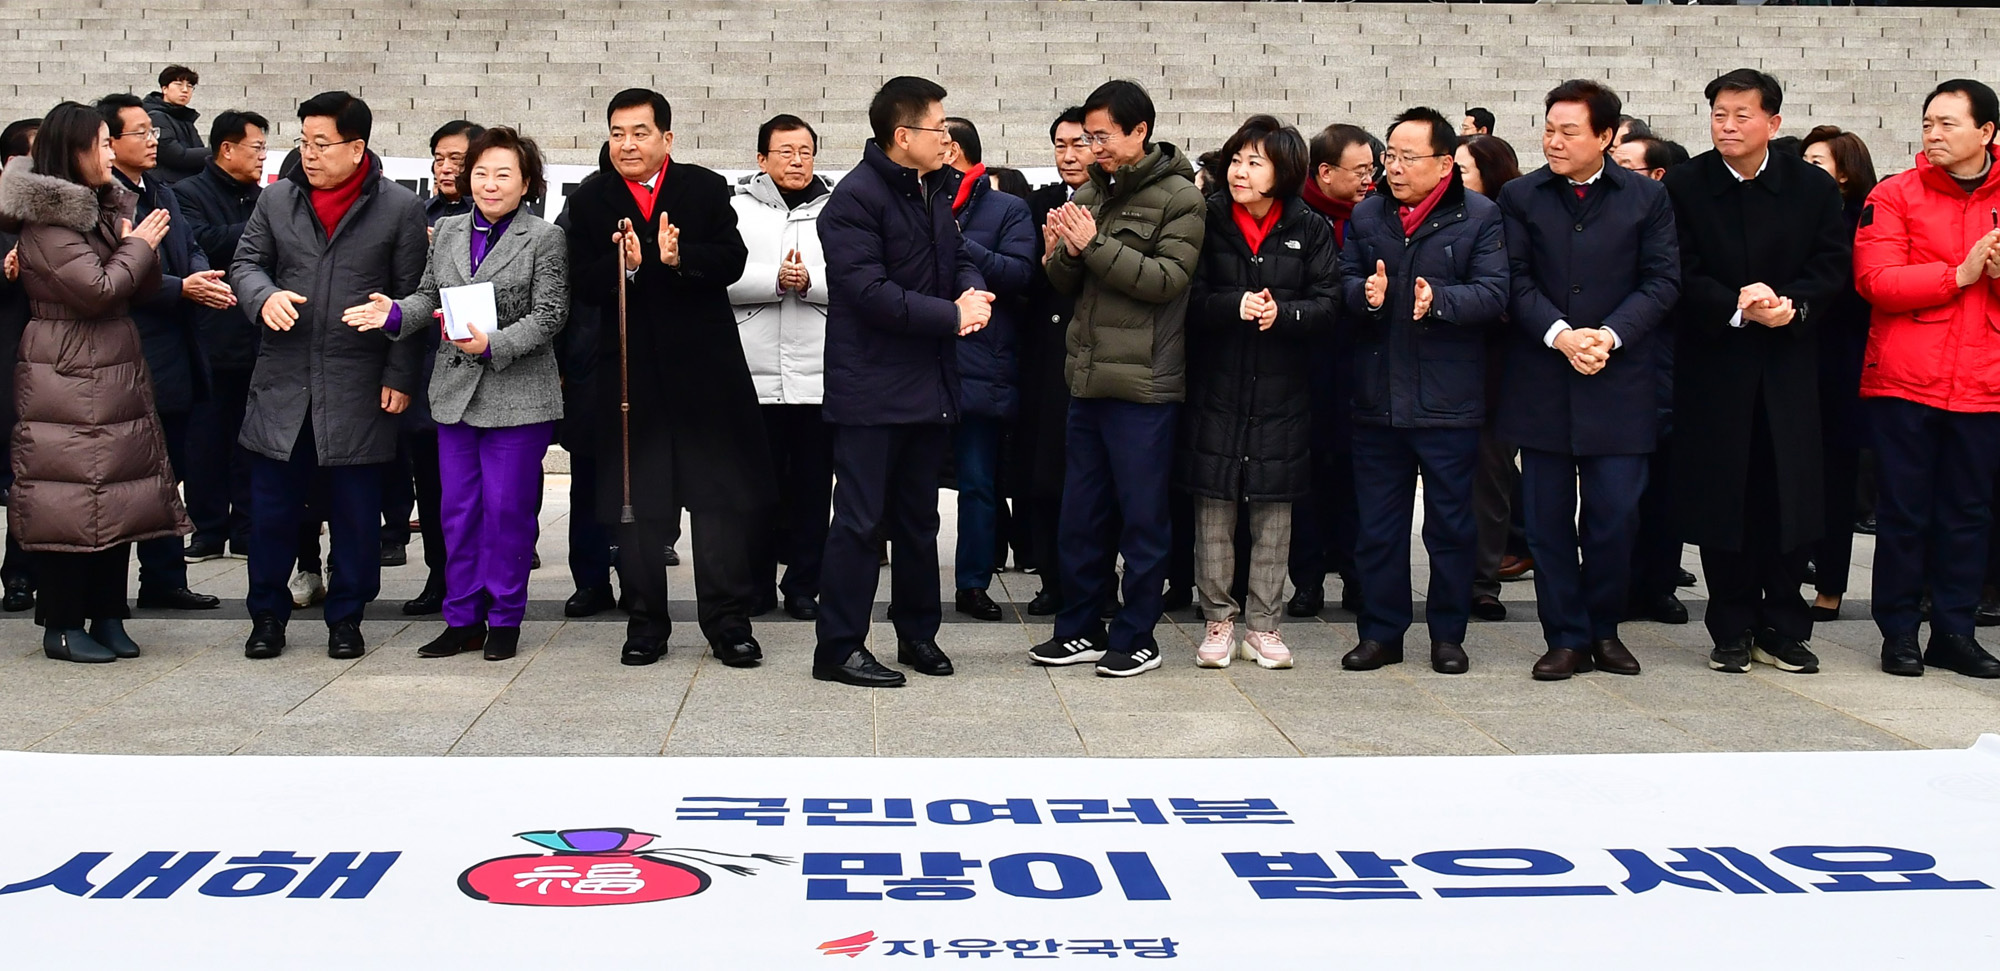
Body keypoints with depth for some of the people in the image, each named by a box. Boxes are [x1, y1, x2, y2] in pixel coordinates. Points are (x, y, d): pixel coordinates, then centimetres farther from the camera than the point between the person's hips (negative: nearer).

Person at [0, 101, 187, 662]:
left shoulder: (101, 208, 17)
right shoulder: (46, 219, -11)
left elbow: (142, 288, 16)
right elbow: (97, 289, -18)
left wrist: (140, 246, -2)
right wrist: (139, 246, -6)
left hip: (117, 374, 9)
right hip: (68, 380, -9)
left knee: (118, 495, 8)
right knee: (71, 498, -5)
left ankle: (107, 616, 16)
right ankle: (62, 627, 2)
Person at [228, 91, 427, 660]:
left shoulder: (399, 208, -1)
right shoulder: (277, 200, 8)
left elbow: (411, 298, 0)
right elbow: (245, 263, 13)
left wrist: (399, 375, -4)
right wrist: (263, 294, -11)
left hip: (359, 388, -2)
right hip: (282, 380, 3)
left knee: (356, 511, 5)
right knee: (271, 506, 7)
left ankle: (346, 618, 19)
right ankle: (268, 615, 21)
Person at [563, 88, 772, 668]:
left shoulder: (707, 189, 4)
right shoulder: (589, 202, 6)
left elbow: (731, 260, -7)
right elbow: (583, 284, -3)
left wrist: (680, 257, -24)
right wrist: (624, 264, -22)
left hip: (705, 365, -1)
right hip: (630, 372, 1)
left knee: (722, 498, 0)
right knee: (638, 502, 6)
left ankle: (728, 622, 8)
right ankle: (646, 624, 16)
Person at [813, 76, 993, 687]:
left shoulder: (935, 191, 11)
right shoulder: (855, 199, -15)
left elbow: (957, 259, 18)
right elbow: (872, 292, -22)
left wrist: (972, 292, -5)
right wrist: (953, 316, -18)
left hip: (929, 382, 8)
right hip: (872, 388, -8)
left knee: (919, 520, 16)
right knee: (860, 521, -3)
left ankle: (918, 634, 26)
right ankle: (838, 649, 4)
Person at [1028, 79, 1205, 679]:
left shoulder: (1179, 198, -7)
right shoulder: (1091, 193, 13)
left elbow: (1167, 279, -17)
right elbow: (1063, 282, 13)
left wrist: (1095, 245, -18)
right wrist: (1068, 251, -9)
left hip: (1143, 383, -7)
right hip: (1088, 379, 7)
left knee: (1142, 517, 3)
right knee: (1081, 515, 13)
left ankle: (1137, 638, 13)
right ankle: (1081, 629, 24)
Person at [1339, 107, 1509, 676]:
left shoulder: (1480, 217, -2)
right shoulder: (1366, 217, 11)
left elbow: (1493, 293, -11)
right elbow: (1343, 283, 6)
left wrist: (1440, 301, -28)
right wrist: (1365, 293, -16)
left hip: (1449, 400, -3)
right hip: (1377, 397, 3)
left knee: (1451, 524, 6)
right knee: (1378, 523, 9)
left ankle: (1448, 634, 18)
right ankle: (1380, 632, 19)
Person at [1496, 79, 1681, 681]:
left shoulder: (1647, 199, 4)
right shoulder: (1520, 197, 5)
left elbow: (1662, 281, 0)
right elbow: (1516, 282, -1)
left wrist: (1610, 335, -14)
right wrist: (1560, 334, -15)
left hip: (1619, 380, -1)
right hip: (1541, 383, 1)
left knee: (1615, 515, 1)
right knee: (1547, 518, 4)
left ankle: (1604, 630, 19)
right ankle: (1566, 638, 14)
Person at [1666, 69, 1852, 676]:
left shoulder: (1813, 187, 4)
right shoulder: (1684, 187, -1)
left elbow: (1833, 267, -1)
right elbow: (1681, 276, -8)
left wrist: (1791, 304, -19)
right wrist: (1738, 307, -22)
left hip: (1788, 369, 1)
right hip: (1714, 368, -1)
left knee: (1789, 500, 2)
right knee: (1721, 500, 2)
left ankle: (1783, 628, 14)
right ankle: (1733, 632, 13)